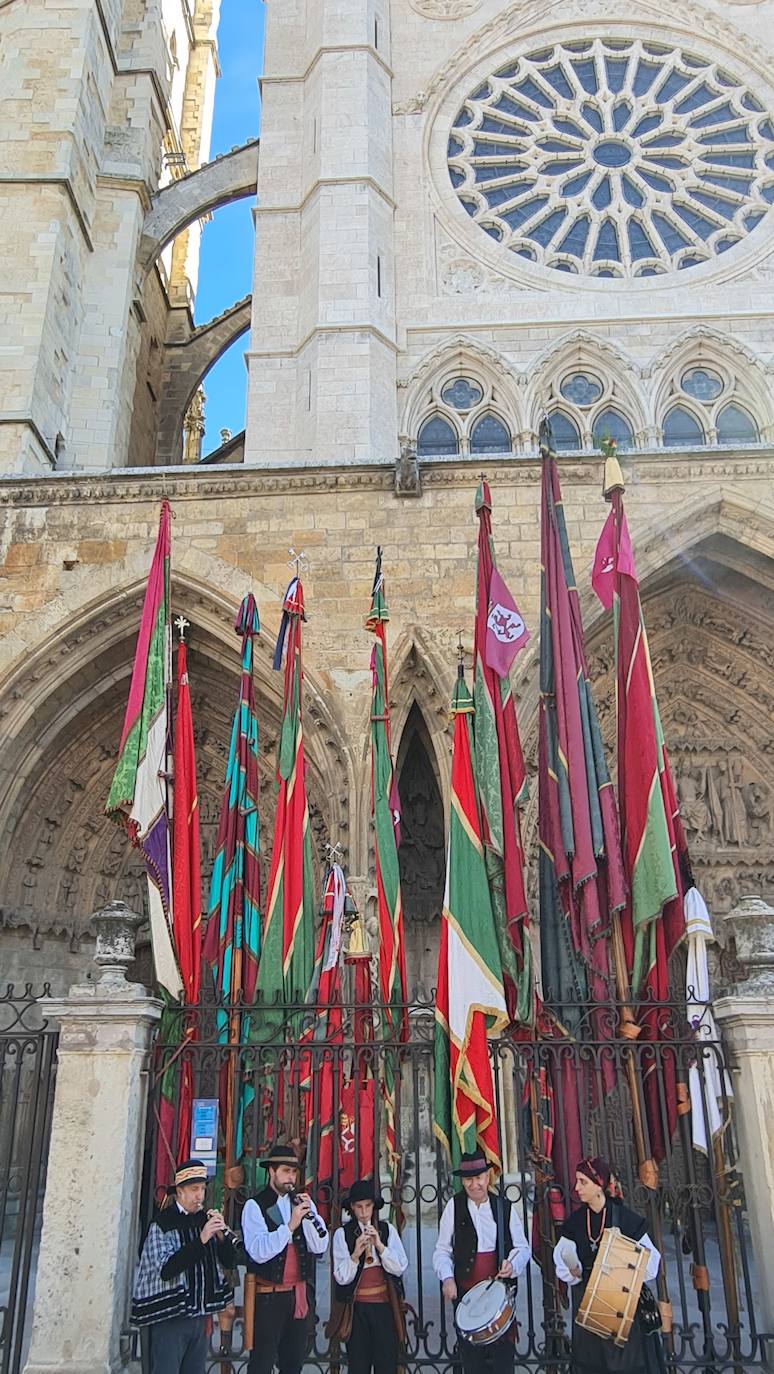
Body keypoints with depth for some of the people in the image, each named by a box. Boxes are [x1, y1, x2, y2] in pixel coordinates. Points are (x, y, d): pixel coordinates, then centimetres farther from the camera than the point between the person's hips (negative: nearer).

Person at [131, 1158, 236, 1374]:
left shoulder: (205, 1219, 8)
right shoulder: (163, 1223, -9)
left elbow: (229, 1262, 7)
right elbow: (166, 1270, -21)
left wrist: (222, 1233, -11)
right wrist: (201, 1239, -25)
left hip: (199, 1315, 6)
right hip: (170, 1315, -6)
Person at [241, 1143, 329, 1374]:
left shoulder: (304, 1203, 8)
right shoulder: (255, 1206, -7)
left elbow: (320, 1247, 0)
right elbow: (258, 1252, -19)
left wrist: (310, 1214, -14)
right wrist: (290, 1225, -25)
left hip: (301, 1295, 5)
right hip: (269, 1296, -5)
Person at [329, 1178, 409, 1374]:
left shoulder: (388, 1230, 3)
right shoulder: (342, 1234, -2)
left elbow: (401, 1268, -3)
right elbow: (342, 1278, -6)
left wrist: (380, 1246, -16)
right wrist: (355, 1254, -23)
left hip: (385, 1306, 1)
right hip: (357, 1308, -1)